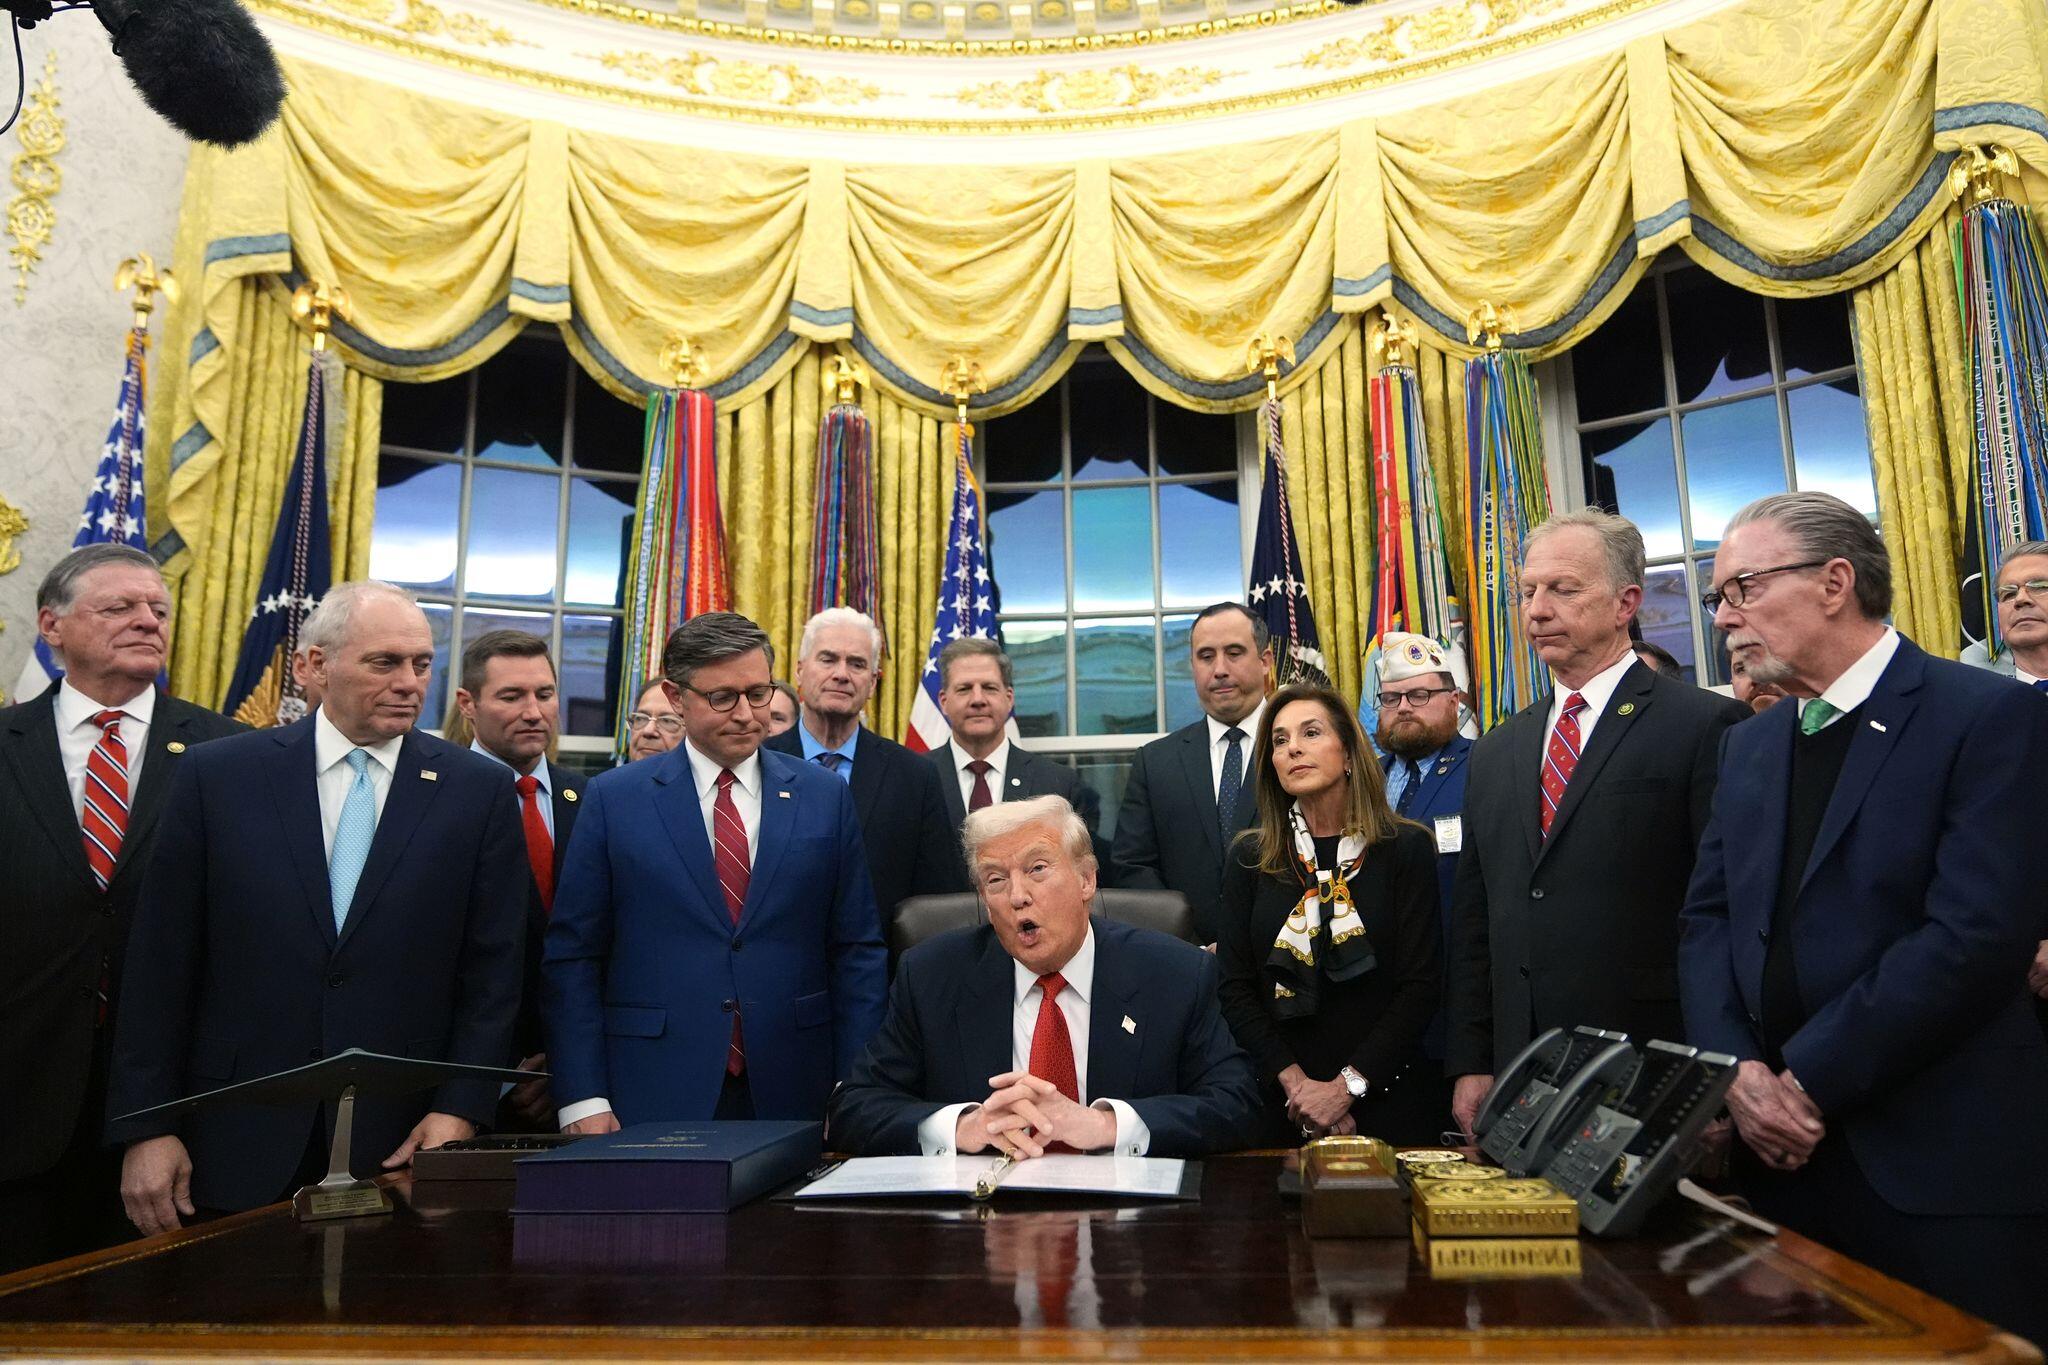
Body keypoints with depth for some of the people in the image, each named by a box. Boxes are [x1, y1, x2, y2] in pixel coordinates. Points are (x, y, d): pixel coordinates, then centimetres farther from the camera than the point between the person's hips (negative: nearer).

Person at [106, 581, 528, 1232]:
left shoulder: (480, 789, -1)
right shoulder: (217, 774, 1)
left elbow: (493, 970, 0)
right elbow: (161, 964, 2)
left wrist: (460, 1109, -8)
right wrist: (146, 1128, 0)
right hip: (235, 1148, 1)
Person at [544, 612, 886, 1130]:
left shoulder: (825, 796, 4)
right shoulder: (613, 798, 1)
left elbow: (857, 950, 4)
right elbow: (571, 957, 0)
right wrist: (583, 1099, -6)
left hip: (792, 1093, 1)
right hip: (654, 1102, -1)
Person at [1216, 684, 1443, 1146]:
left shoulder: (1407, 849, -4)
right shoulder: (1249, 858, 2)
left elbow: (1421, 984, -8)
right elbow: (1235, 987, -1)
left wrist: (1347, 1086, -14)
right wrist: (1295, 1081, -12)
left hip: (1384, 1098, -1)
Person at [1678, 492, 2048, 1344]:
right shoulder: (1748, 745, 13)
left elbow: (1979, 935, -17)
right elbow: (1707, 918, 8)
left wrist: (1810, 1080, -16)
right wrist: (1738, 1069, -8)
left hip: (1946, 1164, -5)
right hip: (1786, 1154, 6)